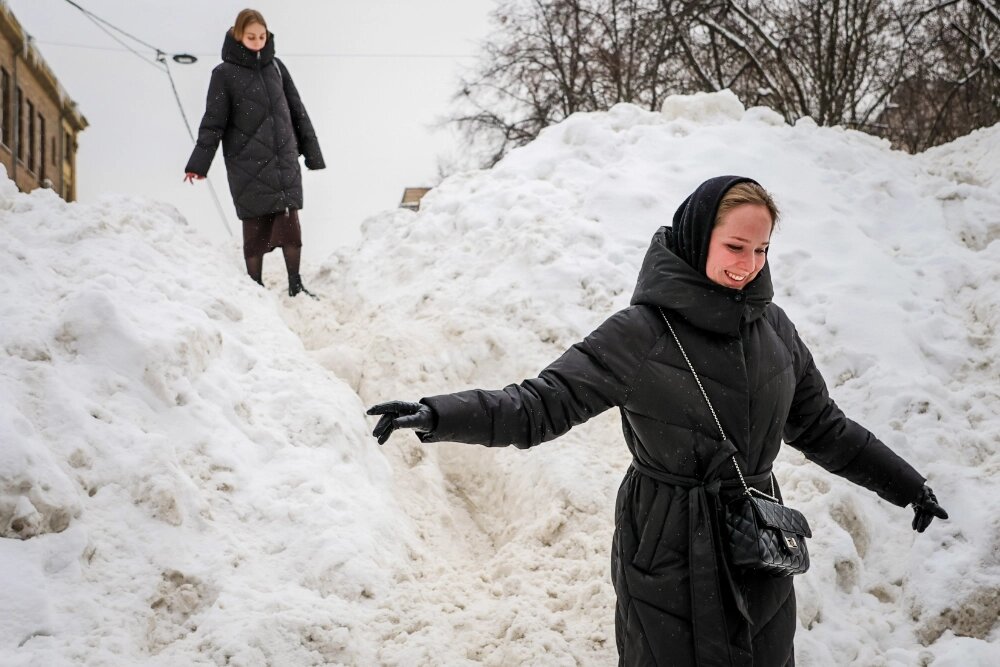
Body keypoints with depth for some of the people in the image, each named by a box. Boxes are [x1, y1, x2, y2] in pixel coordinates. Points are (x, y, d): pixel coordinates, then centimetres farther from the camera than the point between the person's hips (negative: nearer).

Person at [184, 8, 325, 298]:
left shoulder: (276, 67, 8)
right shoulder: (224, 74, -2)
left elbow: (297, 112, 14)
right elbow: (213, 123, -3)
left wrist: (312, 153, 14)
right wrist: (198, 164, -8)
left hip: (285, 163, 3)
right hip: (248, 169, -3)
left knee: (290, 224, -1)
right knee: (255, 230, 1)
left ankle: (296, 286, 10)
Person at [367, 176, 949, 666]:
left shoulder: (773, 328, 3)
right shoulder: (639, 335, -13)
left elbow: (823, 428, 14)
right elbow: (545, 403, -16)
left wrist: (907, 485, 19)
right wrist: (437, 415, -31)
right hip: (670, 556, -5)